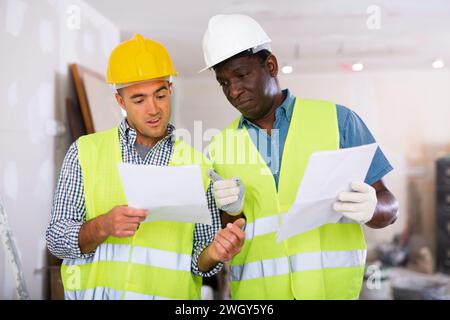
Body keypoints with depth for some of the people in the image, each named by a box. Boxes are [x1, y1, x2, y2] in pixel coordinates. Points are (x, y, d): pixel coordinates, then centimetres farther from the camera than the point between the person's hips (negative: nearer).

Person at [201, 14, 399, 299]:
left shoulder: (337, 119, -1)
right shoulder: (219, 148, 4)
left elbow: (389, 208, 0)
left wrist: (370, 208, -21)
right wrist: (234, 212, -12)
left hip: (333, 288, -1)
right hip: (254, 291, 2)